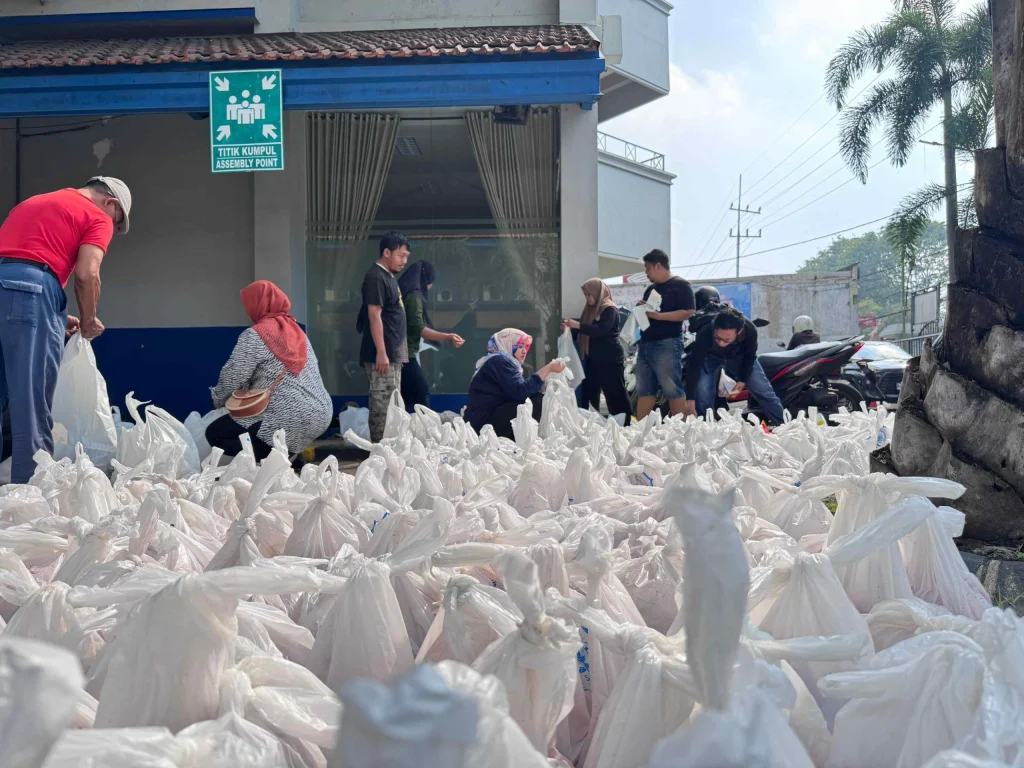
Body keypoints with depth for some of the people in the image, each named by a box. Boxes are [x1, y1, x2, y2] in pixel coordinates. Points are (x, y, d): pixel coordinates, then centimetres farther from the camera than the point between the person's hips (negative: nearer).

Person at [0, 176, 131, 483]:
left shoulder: (34, 202, 32)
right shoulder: (98, 218, 8)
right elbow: (86, 275, -5)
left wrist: (58, 316, 28)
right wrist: (89, 321, 11)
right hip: (29, 288, -7)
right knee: (31, 404, -4)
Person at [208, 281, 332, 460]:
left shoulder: (255, 336, -8)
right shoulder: (293, 329, 15)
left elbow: (232, 378, -8)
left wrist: (219, 401, 14)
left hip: (291, 420, -9)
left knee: (215, 433, 2)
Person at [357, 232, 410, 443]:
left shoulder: (389, 277, 17)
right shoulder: (376, 277, -13)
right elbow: (374, 316, -19)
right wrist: (381, 352, -23)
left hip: (393, 354, 10)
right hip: (382, 355, -10)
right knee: (382, 404, -7)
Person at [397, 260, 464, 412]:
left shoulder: (402, 292, 17)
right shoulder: (414, 295, -10)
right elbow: (418, 328, -20)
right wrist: (447, 337, -26)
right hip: (405, 355, -9)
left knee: (407, 399, 9)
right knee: (422, 394, -9)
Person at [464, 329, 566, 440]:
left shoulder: (504, 362, 22)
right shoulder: (499, 361, -8)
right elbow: (520, 391, -22)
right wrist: (548, 368, -18)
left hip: (495, 418, 10)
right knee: (538, 401, -21)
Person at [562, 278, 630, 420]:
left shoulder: (610, 309, -9)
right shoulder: (590, 310, 13)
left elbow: (601, 330, -24)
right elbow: (582, 334, 21)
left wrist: (578, 325, -29)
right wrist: (569, 329, 2)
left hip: (611, 360, -8)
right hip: (593, 360, 8)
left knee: (616, 395, -6)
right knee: (589, 395, 7)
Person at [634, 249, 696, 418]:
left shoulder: (680, 285, -4)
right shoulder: (651, 289, 21)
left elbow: (688, 312, -14)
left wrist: (658, 315, -19)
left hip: (667, 345, -8)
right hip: (645, 344, 8)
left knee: (672, 390, -7)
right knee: (644, 390, 6)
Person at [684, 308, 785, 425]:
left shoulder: (749, 331, -36)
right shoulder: (705, 334, -42)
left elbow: (750, 357, -13)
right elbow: (694, 365, -32)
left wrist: (743, 380, -15)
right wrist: (690, 400, -33)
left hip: (738, 355, 2)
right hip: (709, 356, -2)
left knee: (764, 391, 1)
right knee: (703, 393, -22)